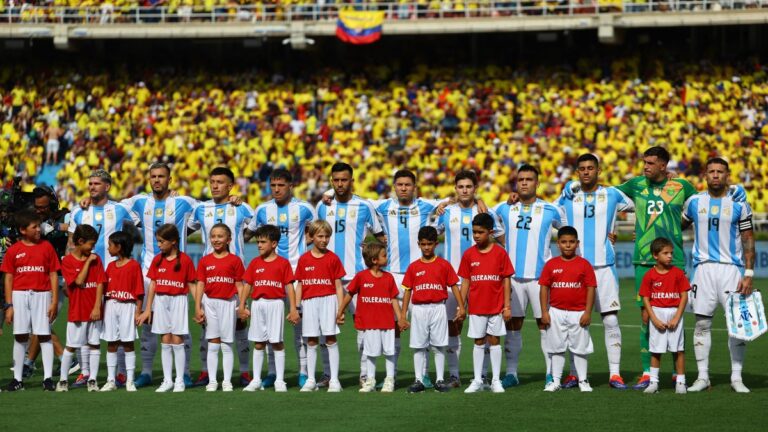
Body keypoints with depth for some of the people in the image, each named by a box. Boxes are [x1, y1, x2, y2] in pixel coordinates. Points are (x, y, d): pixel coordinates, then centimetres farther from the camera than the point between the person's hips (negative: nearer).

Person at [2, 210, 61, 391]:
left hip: (42, 295, -1)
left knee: (44, 336, -3)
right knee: (20, 337, 4)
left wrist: (54, 301, -3)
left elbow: (53, 275, 3)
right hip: (20, 295, 1)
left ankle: (47, 378, -1)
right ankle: (17, 378, 11)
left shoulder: (46, 247, 3)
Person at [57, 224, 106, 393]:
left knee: (95, 344, 3)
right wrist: (88, 262, -11)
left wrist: (97, 307, -8)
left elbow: (100, 283, 0)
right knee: (71, 346, 1)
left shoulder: (96, 259, 5)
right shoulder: (68, 261, -4)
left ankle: (93, 379, 8)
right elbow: (79, 281, -15)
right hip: (76, 311, -3)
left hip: (94, 311, 3)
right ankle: (63, 380, 9)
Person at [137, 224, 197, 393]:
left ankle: (180, 381, 4)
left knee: (177, 341, -2)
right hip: (160, 301, 4)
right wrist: (148, 309, 8)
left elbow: (191, 285, -2)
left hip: (178, 301, -4)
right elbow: (153, 285, 8)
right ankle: (167, 380, 10)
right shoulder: (158, 260, 5)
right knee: (165, 341, 6)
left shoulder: (185, 260, -5)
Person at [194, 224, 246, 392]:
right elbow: (200, 285, 3)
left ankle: (227, 381, 6)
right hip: (210, 303, 2)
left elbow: (239, 285, 1)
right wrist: (197, 308, -3)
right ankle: (212, 381, 7)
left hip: (228, 303, -2)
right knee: (212, 345, 4)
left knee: (226, 345, 2)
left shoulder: (235, 260, 1)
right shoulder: (205, 261, 5)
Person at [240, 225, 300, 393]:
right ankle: (256, 380, 11)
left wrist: (293, 309, -8)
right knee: (258, 343, 7)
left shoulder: (283, 263, -2)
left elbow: (289, 286, -3)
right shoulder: (255, 263, 8)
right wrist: (241, 306, 3)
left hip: (275, 304, -3)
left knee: (277, 342, 0)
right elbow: (248, 285, 9)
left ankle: (279, 380, 5)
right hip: (258, 304, 3)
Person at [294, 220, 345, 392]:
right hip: (309, 302, 2)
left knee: (331, 339, -3)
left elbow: (338, 285, 1)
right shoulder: (304, 260, 6)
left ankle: (334, 380, 0)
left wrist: (340, 309, -5)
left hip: (328, 300, -2)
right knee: (311, 341, 6)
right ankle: (310, 380, 12)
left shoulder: (333, 258, 2)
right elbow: (299, 285, 10)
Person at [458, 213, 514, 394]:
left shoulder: (500, 253, -4)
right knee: (479, 342, 7)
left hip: (496, 306, -1)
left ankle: (495, 380, 10)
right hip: (476, 307, 1)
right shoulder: (469, 254, 1)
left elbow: (506, 280, -2)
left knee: (494, 340, 4)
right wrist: (461, 306, 2)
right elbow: (465, 281, 5)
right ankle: (477, 380, 11)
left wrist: (507, 306, -5)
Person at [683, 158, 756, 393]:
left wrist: (749, 273, -6)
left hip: (731, 268, -2)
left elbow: (748, 240, 1)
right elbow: (678, 226, 23)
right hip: (703, 269, 2)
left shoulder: (739, 204, 1)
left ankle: (737, 377, 5)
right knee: (702, 323, 1)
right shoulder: (694, 202, 7)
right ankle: (702, 376, 8)